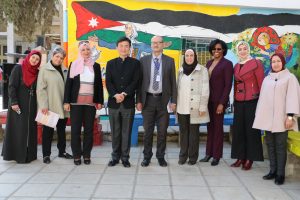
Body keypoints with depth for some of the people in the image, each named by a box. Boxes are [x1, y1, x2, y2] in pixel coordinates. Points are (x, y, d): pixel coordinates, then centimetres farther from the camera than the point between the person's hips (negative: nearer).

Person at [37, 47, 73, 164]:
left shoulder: (64, 70, 10)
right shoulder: (44, 69, -4)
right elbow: (41, 88, -9)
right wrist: (43, 105, -15)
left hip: (62, 107, 5)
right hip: (50, 107, -5)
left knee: (62, 130, 14)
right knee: (48, 130, 3)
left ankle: (62, 151, 27)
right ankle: (46, 154, 11)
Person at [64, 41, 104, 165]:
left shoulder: (96, 66, 8)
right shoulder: (74, 64, 4)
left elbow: (99, 84, 9)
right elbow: (68, 83, 1)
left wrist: (100, 101, 4)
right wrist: (66, 101, -5)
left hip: (91, 103, 1)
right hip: (76, 102, -1)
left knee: (89, 129, 5)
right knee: (75, 129, 2)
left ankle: (87, 155, 15)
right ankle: (76, 155, 12)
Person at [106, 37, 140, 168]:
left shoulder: (135, 63, 6)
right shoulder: (111, 63, 11)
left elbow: (135, 82, -4)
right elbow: (108, 82, 1)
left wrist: (124, 94, -16)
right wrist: (115, 95, -16)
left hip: (128, 102, -1)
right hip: (113, 102, 2)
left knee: (126, 132, 4)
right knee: (115, 132, 8)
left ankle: (125, 157, 14)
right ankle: (115, 156, 18)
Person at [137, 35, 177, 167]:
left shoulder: (169, 61, 4)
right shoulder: (143, 60, 4)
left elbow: (173, 82, 4)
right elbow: (140, 81, 4)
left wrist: (173, 101, -2)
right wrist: (139, 101, -2)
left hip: (163, 100, 0)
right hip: (148, 99, 0)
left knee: (162, 131, 7)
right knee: (147, 130, 7)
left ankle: (161, 156, 21)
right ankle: (147, 156, 21)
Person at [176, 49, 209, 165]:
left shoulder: (202, 70, -1)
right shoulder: (181, 70, 13)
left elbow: (205, 90, -5)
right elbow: (177, 88, 14)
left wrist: (203, 107, -10)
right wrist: (175, 104, 9)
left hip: (195, 107, -4)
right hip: (182, 107, 4)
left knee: (193, 132, 2)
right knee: (183, 132, 8)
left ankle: (193, 157, 11)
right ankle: (183, 155, 16)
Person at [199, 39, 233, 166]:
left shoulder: (227, 64, -6)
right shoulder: (209, 63, 13)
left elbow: (228, 85, -10)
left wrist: (222, 103, -15)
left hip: (219, 100, -6)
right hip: (208, 99, 6)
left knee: (217, 127, 2)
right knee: (210, 126, 11)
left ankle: (216, 156, 12)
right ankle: (209, 153, 20)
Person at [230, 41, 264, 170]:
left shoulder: (256, 63, -5)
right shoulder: (236, 66, 12)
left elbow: (261, 83, -6)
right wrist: (235, 101, 13)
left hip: (252, 101, -5)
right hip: (239, 102, 6)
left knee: (251, 129, 2)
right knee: (238, 129, 7)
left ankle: (250, 159, 12)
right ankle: (240, 157, 18)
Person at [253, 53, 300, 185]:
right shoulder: (267, 79, 17)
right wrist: (259, 116, 12)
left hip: (281, 118, -5)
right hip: (267, 118, 5)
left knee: (280, 146, -4)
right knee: (270, 145, 6)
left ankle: (280, 174, 1)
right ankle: (273, 171, 14)